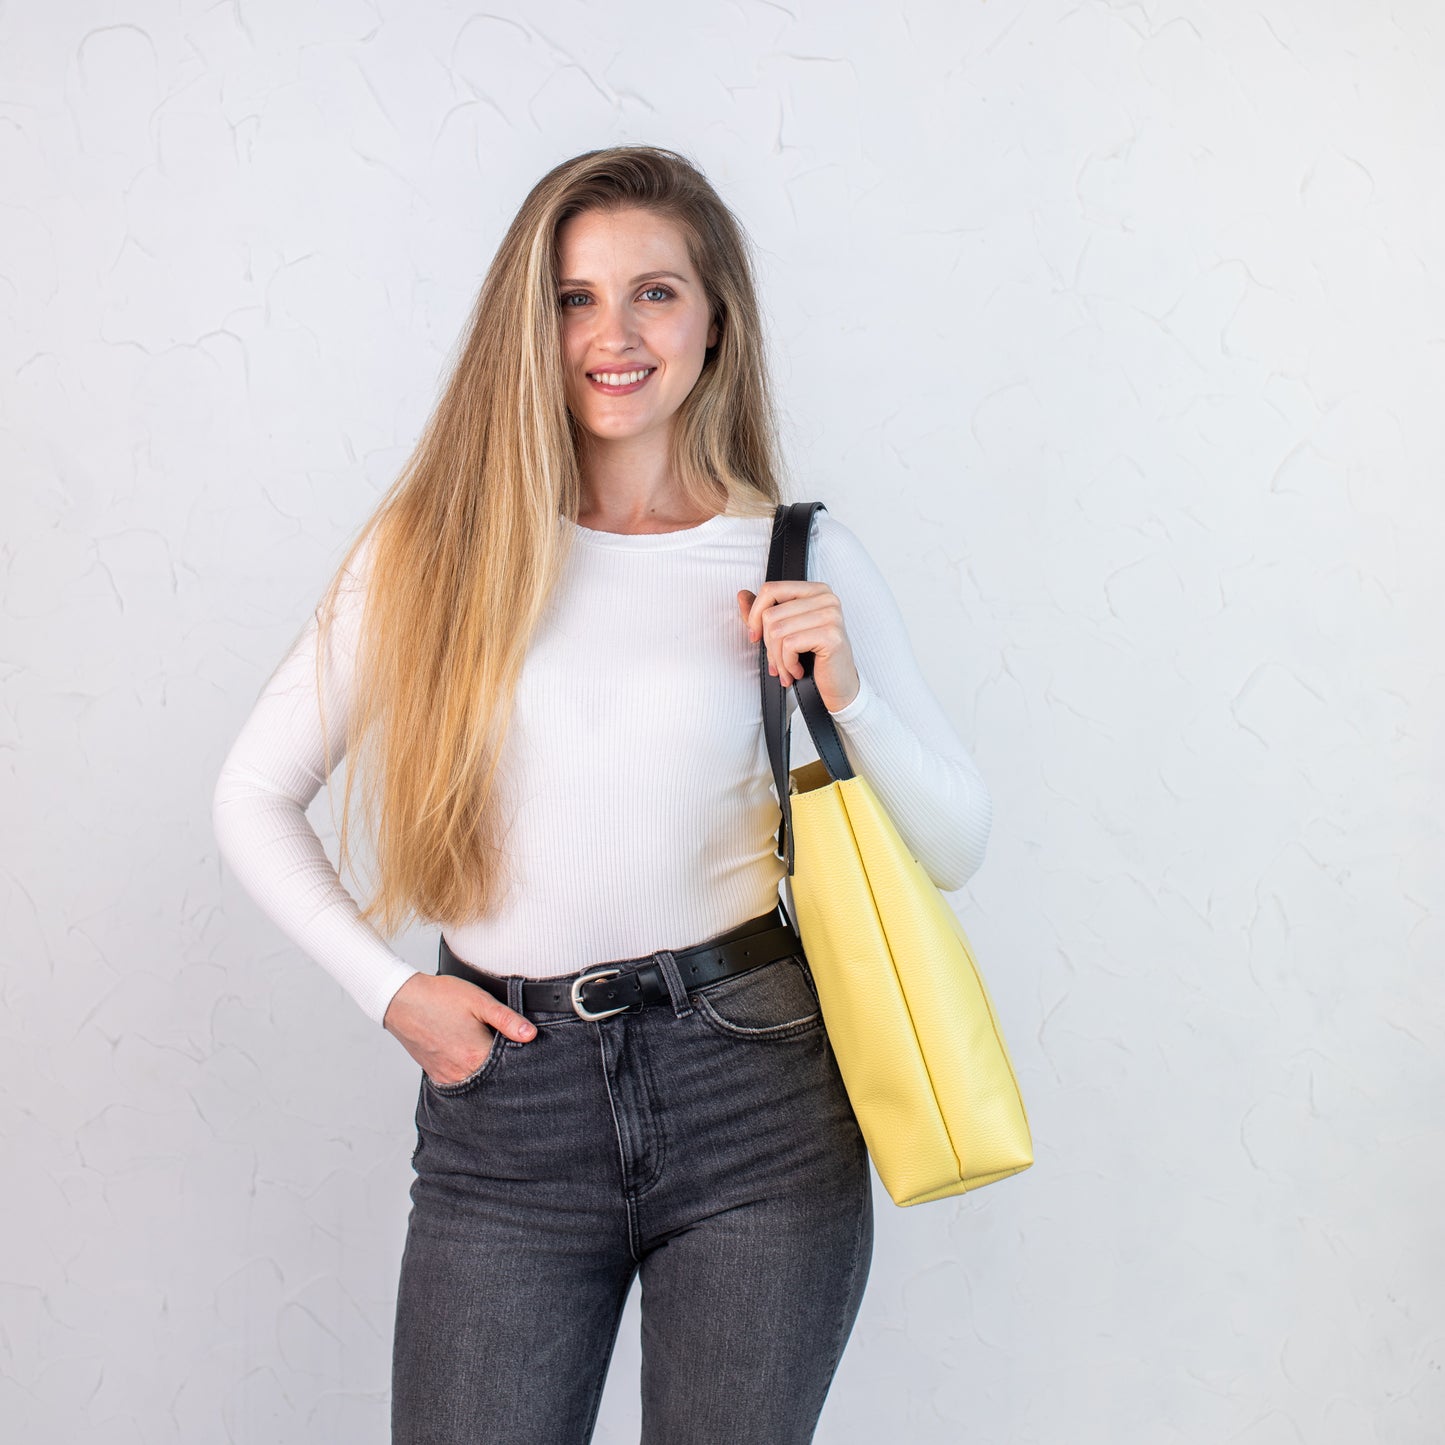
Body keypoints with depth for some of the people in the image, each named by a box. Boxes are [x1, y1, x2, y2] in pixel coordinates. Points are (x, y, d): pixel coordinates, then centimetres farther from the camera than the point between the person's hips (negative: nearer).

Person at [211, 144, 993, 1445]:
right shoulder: (435, 550, 1)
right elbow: (255, 795, 8)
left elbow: (955, 848, 5)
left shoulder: (799, 557, 1)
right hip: (506, 1098, 0)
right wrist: (389, 990, 0)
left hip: (754, 1091, 0)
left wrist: (847, 692, -12)